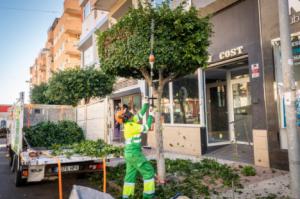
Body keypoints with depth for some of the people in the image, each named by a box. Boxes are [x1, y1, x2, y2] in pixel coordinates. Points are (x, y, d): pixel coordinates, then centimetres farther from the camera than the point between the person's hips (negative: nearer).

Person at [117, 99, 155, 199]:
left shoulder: (129, 122, 4)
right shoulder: (131, 125, -20)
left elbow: (141, 114, 13)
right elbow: (146, 128, -10)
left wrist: (147, 103, 15)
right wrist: (151, 115, 0)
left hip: (129, 153, 9)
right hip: (134, 153, -9)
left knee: (130, 174, 13)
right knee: (148, 171, 3)